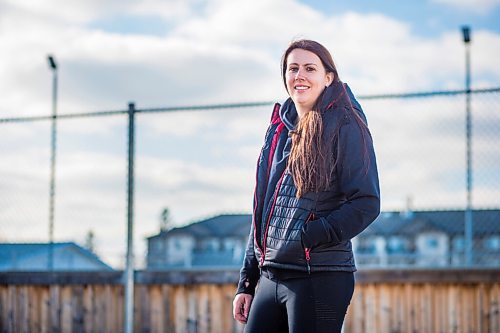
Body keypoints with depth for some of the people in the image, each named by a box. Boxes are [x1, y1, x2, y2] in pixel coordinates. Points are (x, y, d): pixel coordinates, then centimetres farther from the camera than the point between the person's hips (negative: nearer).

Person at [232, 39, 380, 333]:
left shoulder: (346, 128, -4)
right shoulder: (279, 131, 16)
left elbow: (367, 203, -11)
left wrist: (306, 239, -17)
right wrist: (246, 283, 15)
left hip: (321, 278, -7)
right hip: (270, 278, 7)